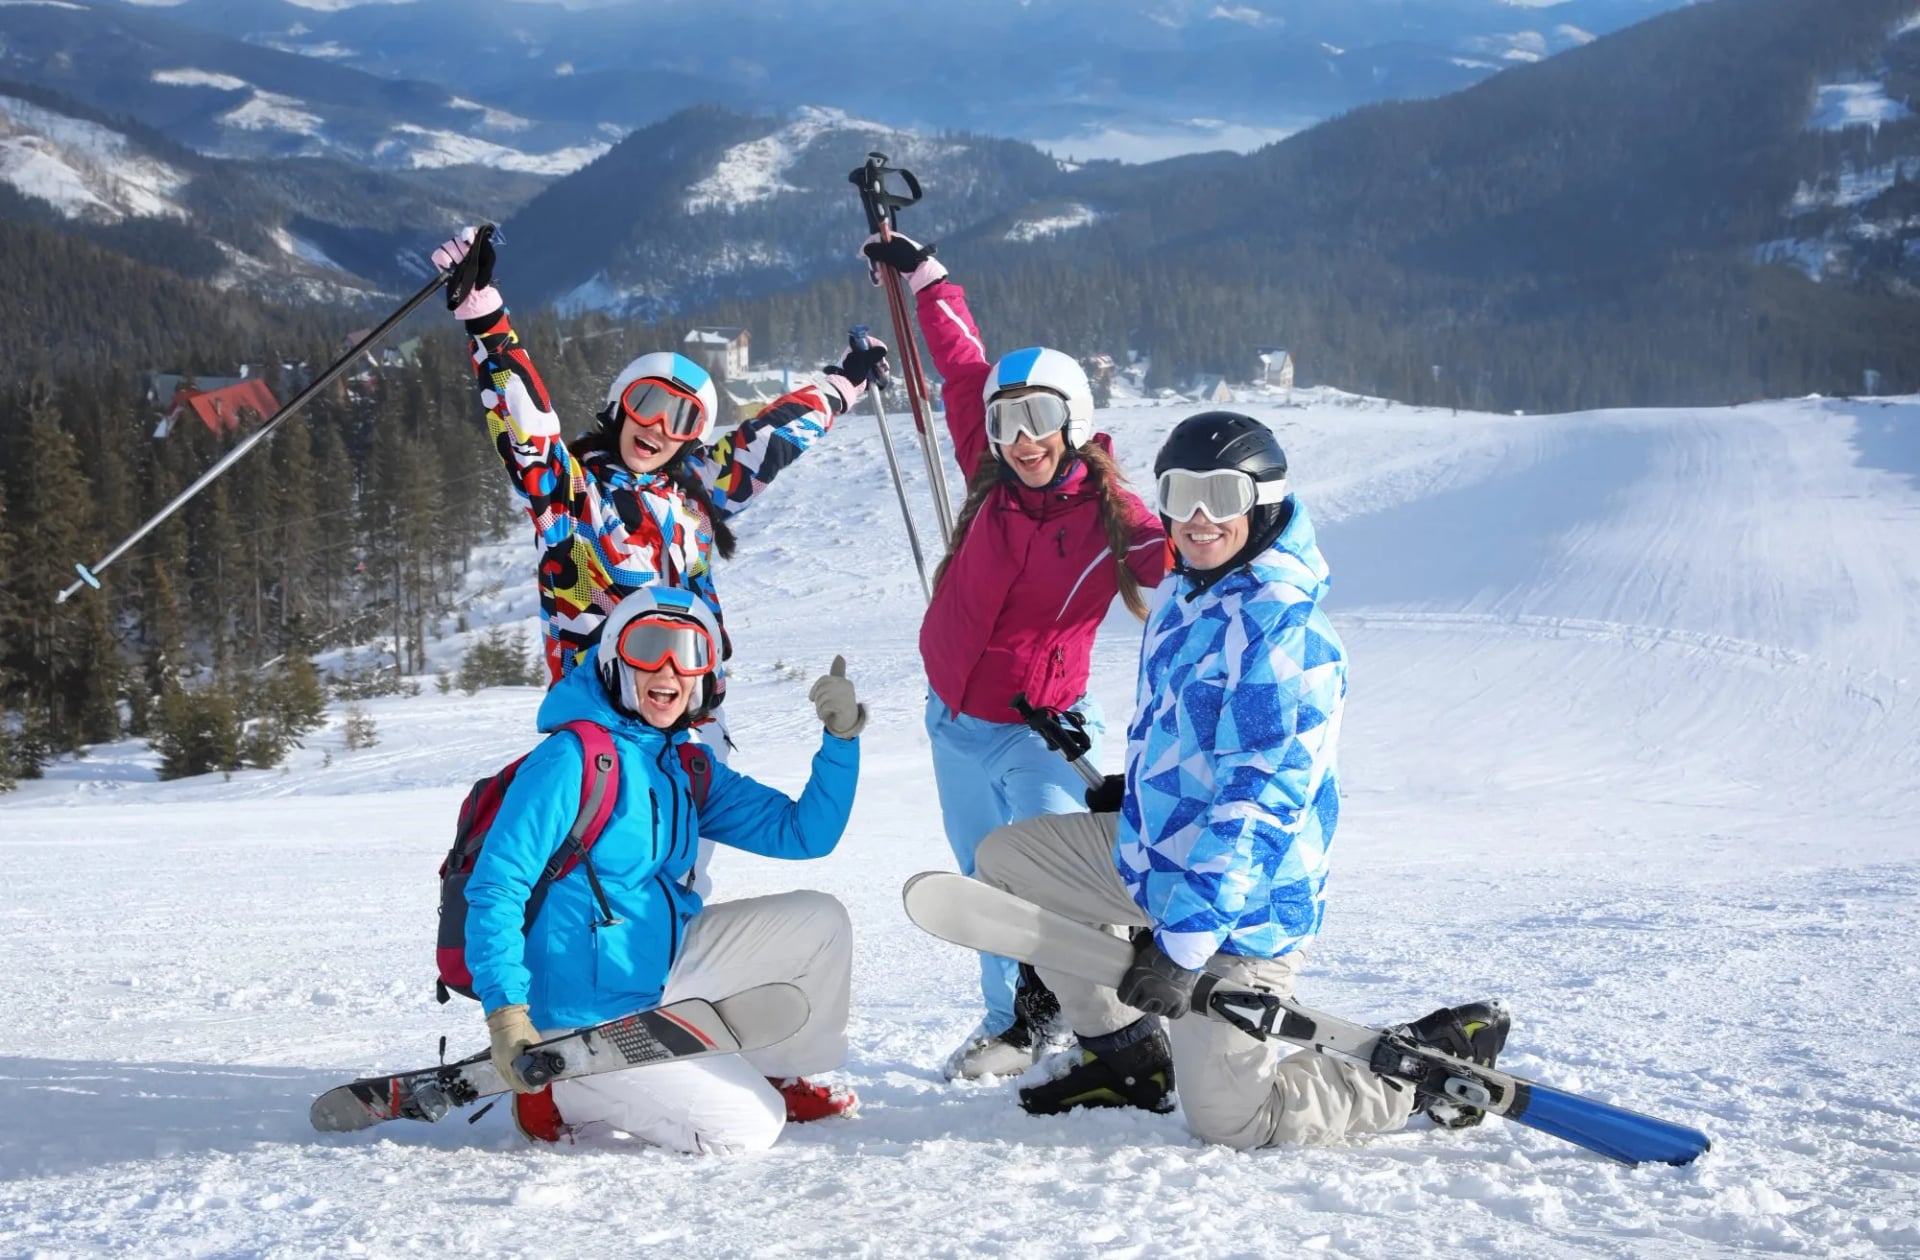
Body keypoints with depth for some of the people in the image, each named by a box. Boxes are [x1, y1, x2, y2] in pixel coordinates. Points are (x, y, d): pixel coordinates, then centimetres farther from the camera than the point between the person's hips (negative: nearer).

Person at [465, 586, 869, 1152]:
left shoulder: (687, 766, 7)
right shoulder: (572, 759, -18)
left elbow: (802, 833, 6)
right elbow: (494, 890, -21)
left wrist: (840, 738, -6)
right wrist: (506, 1014, -29)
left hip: (663, 971, 8)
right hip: (587, 1014, -8)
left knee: (817, 922, 2)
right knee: (745, 1128, -15)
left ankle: (772, 1078, 19)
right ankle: (555, 1094, -1)